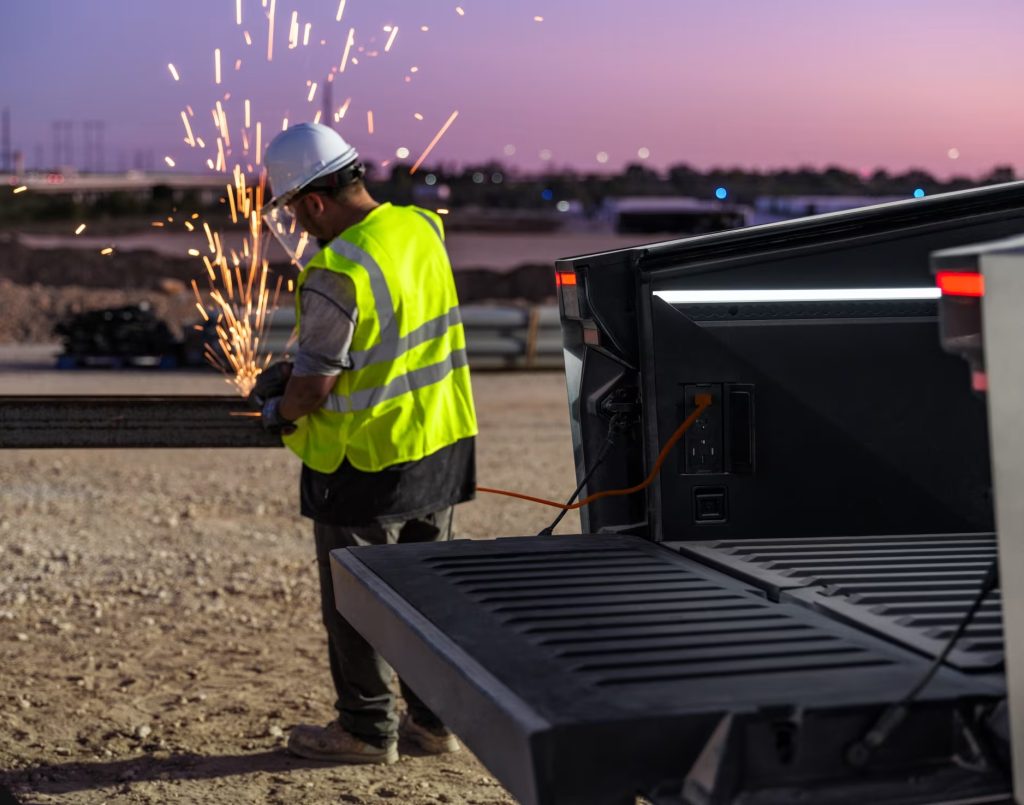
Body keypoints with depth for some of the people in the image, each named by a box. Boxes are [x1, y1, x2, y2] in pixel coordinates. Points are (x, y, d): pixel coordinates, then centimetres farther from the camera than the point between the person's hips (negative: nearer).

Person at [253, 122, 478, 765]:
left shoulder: (335, 275, -25)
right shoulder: (423, 229, 0)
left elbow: (315, 382, -20)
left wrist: (279, 411, 1)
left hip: (365, 462, -8)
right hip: (442, 445, 8)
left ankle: (367, 729, 20)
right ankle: (436, 718, 27)